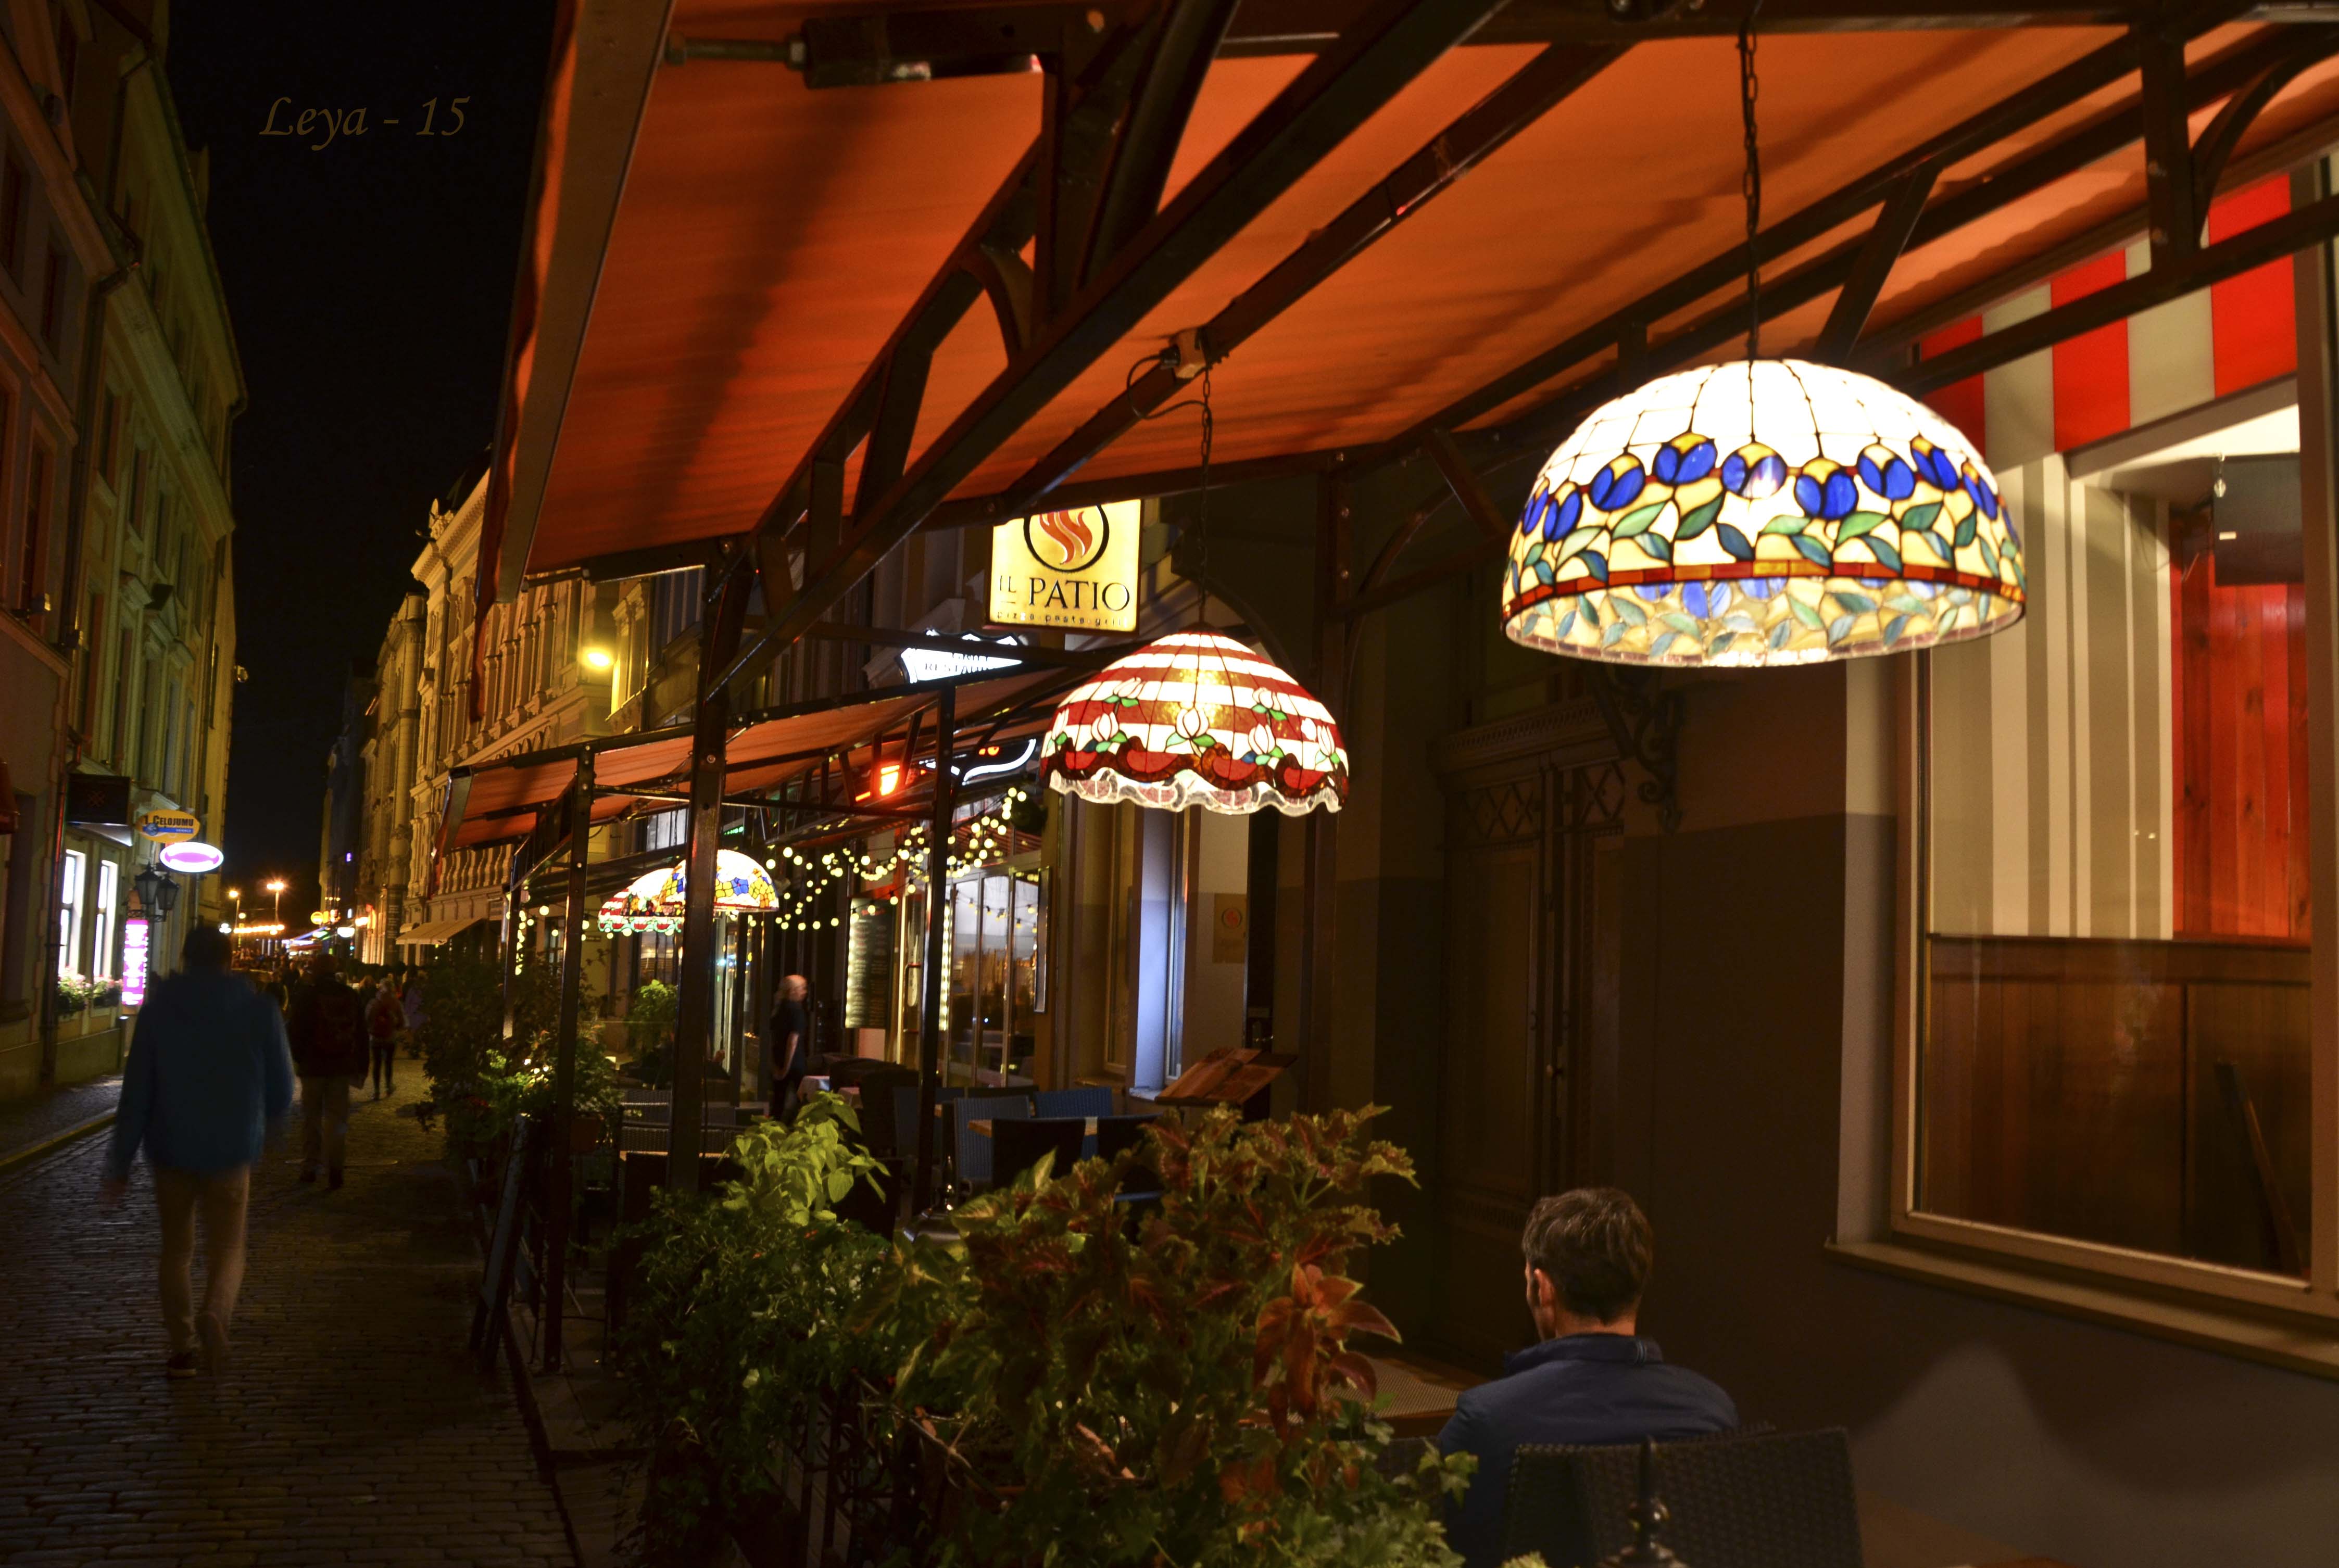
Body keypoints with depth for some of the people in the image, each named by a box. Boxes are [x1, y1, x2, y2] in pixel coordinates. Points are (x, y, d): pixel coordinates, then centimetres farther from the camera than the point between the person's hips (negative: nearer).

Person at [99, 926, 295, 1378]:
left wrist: (120, 1163, 0)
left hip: (171, 1149, 1)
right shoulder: (259, 1011, -3)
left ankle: (181, 1347, 12)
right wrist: (260, 1127, 23)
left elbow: (136, 1093, -5)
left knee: (176, 1248, 15)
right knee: (227, 1247, 7)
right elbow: (282, 1092, 1)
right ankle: (215, 1312, -23)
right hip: (232, 1152, -1)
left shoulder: (158, 1010, -3)